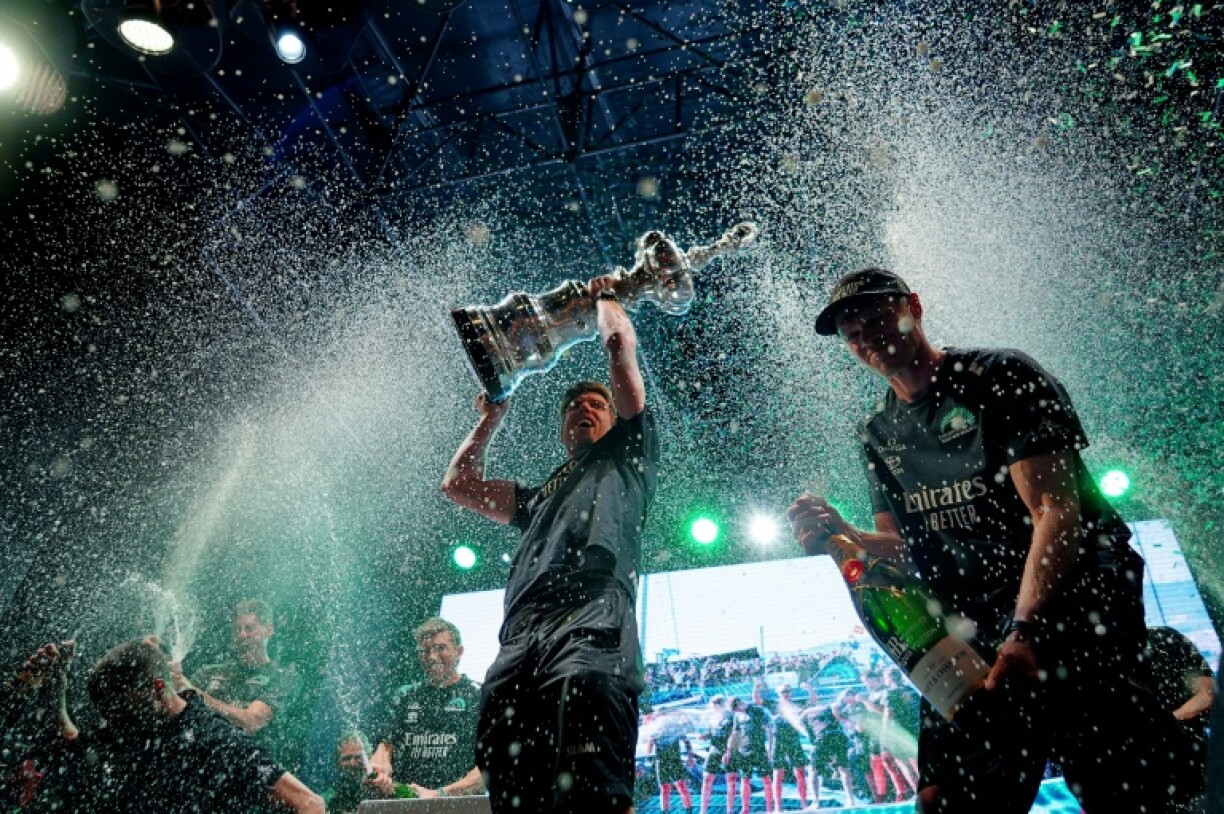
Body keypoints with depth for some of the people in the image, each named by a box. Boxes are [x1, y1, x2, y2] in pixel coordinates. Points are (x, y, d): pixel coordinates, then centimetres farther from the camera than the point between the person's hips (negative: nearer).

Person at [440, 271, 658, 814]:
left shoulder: (626, 455, 24)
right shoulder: (539, 497, 39)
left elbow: (620, 345, 19)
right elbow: (458, 483, 39)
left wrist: (603, 296, 37)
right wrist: (490, 419, 45)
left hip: (590, 624, -5)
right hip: (519, 642, 6)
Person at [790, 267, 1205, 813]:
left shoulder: (1001, 377, -3)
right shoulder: (878, 434, 13)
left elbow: (1056, 510, -14)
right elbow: (901, 547, 12)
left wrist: (1024, 631, -26)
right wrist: (840, 537, -10)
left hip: (1068, 595, -5)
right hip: (972, 626, 5)